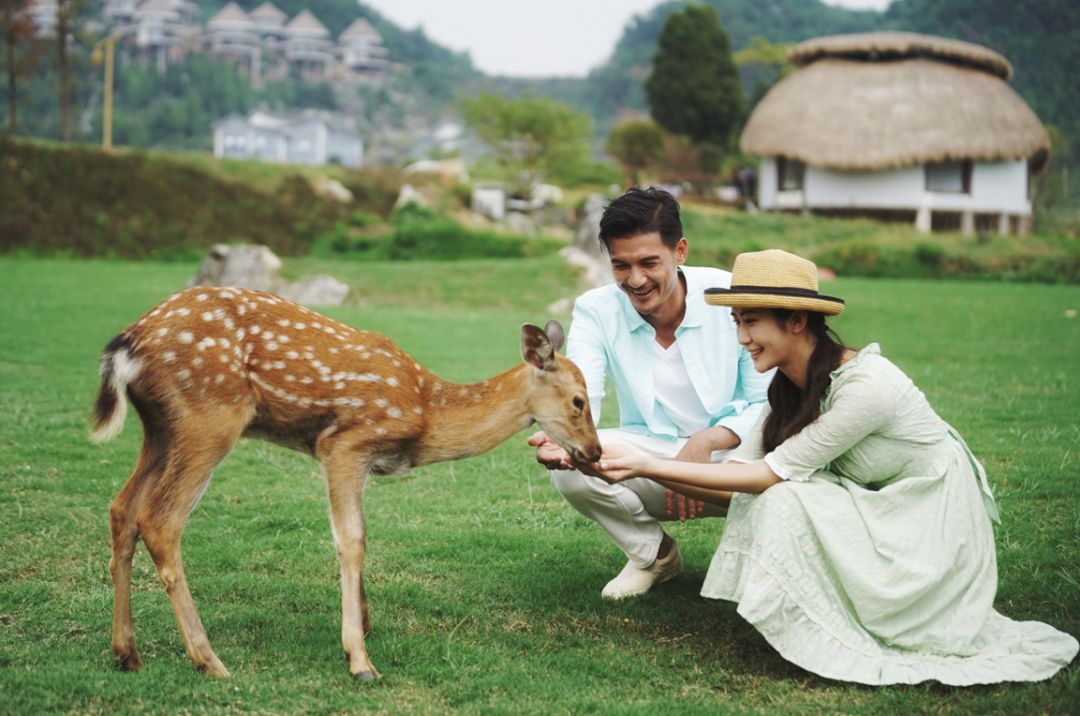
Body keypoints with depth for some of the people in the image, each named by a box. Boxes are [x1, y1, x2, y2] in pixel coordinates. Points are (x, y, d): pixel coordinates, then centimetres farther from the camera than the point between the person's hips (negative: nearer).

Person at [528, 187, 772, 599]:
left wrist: (709, 442, -29)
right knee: (569, 469, -26)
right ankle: (653, 554, 5)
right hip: (651, 455, 3)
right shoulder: (595, 310, -7)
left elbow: (768, 403, -10)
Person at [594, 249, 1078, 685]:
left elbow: (774, 472, -25)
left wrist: (647, 464, -25)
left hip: (932, 531, -8)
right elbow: (741, 482, -7)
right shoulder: (791, 388, -2)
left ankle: (830, 641, -8)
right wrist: (643, 469, -18)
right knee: (760, 502, -10)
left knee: (786, 501, -23)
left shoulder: (867, 386, -27)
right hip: (877, 515, 8)